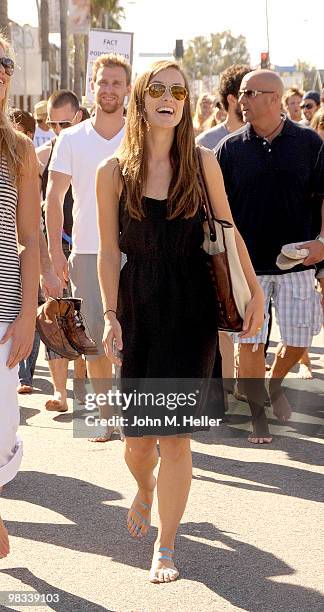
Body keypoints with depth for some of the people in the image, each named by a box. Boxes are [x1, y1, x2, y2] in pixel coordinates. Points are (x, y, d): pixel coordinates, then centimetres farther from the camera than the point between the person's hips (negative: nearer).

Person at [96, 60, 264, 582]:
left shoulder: (203, 163, 1)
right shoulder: (114, 171, 0)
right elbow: (109, 249, 1)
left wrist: (255, 290, 9)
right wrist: (110, 315, -4)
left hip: (191, 309, 0)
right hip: (137, 307, 0)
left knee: (175, 432, -4)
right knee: (137, 434, 5)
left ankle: (166, 545, 10)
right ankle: (145, 491, 41)